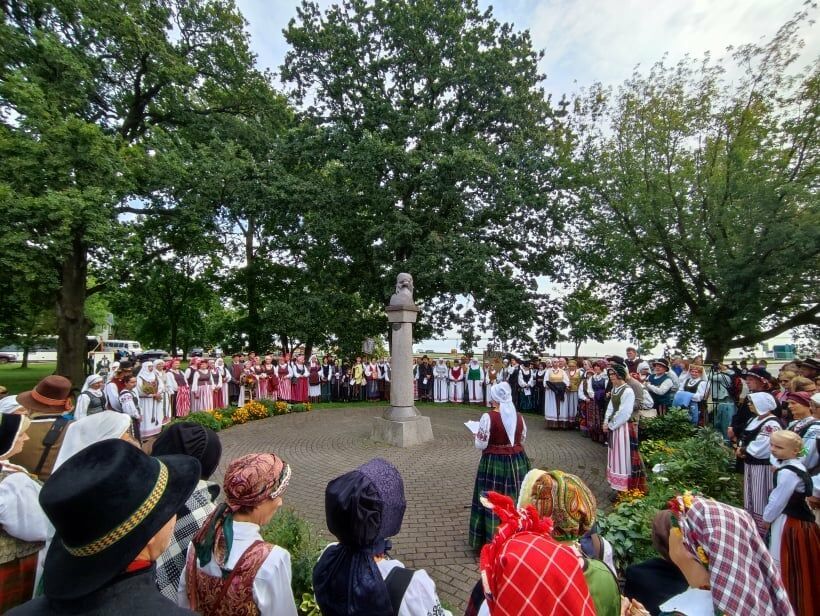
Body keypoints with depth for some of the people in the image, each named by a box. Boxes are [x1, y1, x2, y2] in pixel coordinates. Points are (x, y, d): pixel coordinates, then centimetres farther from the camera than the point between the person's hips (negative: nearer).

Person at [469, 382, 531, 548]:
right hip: (517, 462, 5)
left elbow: (481, 444, -14)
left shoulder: (488, 417, -17)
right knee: (515, 498, 16)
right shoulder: (519, 417, -2)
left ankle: (491, 539, 17)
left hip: (494, 462, -5)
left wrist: (477, 436, 6)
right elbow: (522, 440, 9)